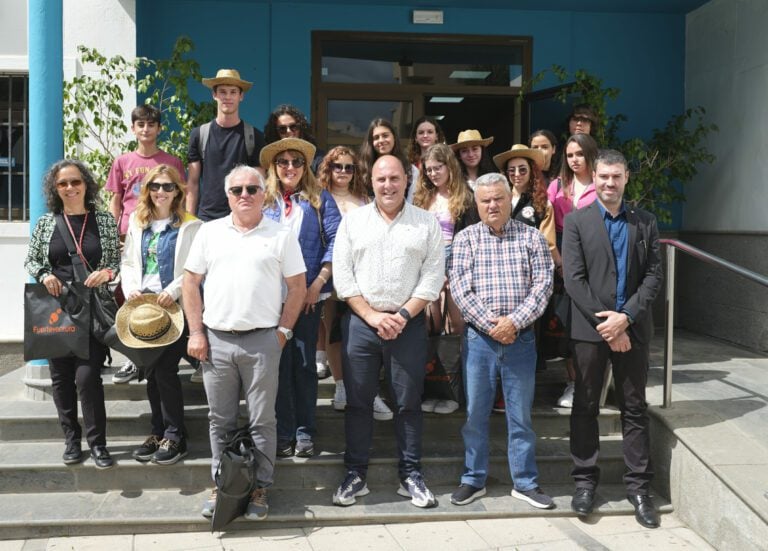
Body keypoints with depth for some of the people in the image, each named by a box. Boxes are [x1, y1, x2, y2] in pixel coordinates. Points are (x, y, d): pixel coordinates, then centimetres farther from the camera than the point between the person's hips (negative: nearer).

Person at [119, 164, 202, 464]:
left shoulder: (190, 225, -4)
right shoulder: (137, 222, 13)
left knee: (165, 370, -8)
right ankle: (159, 432, 23)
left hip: (176, 308, -5)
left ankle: (174, 436, 5)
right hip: (143, 306, 6)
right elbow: (128, 262, 14)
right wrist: (130, 288, -3)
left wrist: (173, 291, -19)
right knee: (150, 371, 10)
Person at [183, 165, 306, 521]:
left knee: (262, 421, 5)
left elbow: (297, 287, 4)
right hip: (216, 340, 2)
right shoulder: (210, 232, 7)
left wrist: (283, 331, -3)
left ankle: (259, 487, 16)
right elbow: (191, 282, 9)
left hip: (263, 341, -2)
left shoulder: (281, 235, 2)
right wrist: (196, 332, 2)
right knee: (220, 420, 11)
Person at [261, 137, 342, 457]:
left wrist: (319, 282, -11)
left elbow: (335, 240, -3)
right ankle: (282, 433, 11)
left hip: (308, 294, -1)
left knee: (304, 361, 4)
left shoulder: (320, 199, 6)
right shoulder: (263, 201, 11)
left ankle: (304, 432, 14)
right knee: (278, 363, 3)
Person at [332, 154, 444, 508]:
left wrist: (403, 314, -10)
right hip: (361, 322, 1)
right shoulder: (353, 220, 6)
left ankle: (411, 476, 16)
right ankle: (355, 475, 16)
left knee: (409, 402, 5)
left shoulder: (427, 223, 5)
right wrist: (372, 315, -8)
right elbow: (342, 274, 0)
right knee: (358, 401, 6)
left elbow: (433, 276, 0)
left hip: (409, 324, 0)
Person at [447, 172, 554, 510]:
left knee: (521, 413, 8)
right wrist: (490, 323, -14)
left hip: (521, 338, 0)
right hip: (478, 337, 0)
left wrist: (515, 321, -15)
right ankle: (474, 479, 21)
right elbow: (459, 287, -6)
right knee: (475, 412, 7)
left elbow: (543, 283, -3)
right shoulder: (465, 239, 3)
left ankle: (525, 482, 20)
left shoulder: (531, 237, 5)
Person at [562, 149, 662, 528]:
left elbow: (654, 275, 0)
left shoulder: (645, 223, 7)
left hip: (633, 327, 2)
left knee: (634, 408, 7)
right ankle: (585, 480, 17)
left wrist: (626, 317, -13)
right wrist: (605, 322, -13)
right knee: (585, 407, 6)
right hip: (590, 328, -1)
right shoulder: (576, 221, 1)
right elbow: (574, 279, -7)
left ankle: (638, 485, 15)